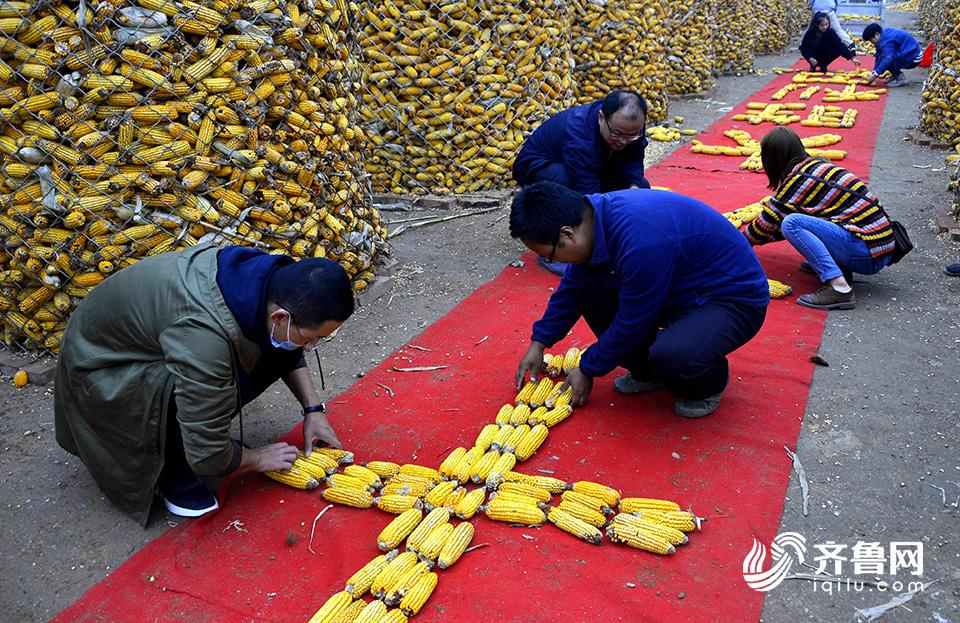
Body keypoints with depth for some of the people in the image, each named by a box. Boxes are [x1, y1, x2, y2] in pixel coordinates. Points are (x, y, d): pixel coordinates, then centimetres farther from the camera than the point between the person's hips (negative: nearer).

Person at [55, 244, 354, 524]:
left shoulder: (269, 275, -18)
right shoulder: (205, 335, -40)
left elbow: (288, 352, 5)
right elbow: (207, 456, -31)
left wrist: (313, 408, -3)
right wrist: (257, 459, -13)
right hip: (102, 371, -7)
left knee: (275, 353, -8)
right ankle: (174, 477, -5)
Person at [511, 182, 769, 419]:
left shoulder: (639, 242, -36)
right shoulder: (595, 215, -10)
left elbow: (631, 323, -23)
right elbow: (572, 289, 6)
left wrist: (587, 370, -8)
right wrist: (539, 343, 10)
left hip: (735, 299, -8)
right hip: (683, 289, 8)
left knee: (671, 355, -35)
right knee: (589, 288, -5)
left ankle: (708, 383, 1)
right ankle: (646, 371, 11)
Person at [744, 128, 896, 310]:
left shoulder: (798, 179, -11)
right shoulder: (818, 165, 14)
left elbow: (767, 222, 0)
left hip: (869, 255, -9)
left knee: (791, 223, -17)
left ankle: (840, 289, -25)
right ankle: (841, 267, 7)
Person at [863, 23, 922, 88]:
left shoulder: (887, 40, -24)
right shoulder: (885, 35, 5)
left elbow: (888, 59, -31)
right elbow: (879, 56, 5)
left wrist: (875, 74, -30)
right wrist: (874, 72, 1)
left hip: (913, 58, -10)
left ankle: (901, 79, -12)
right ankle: (896, 75, 15)